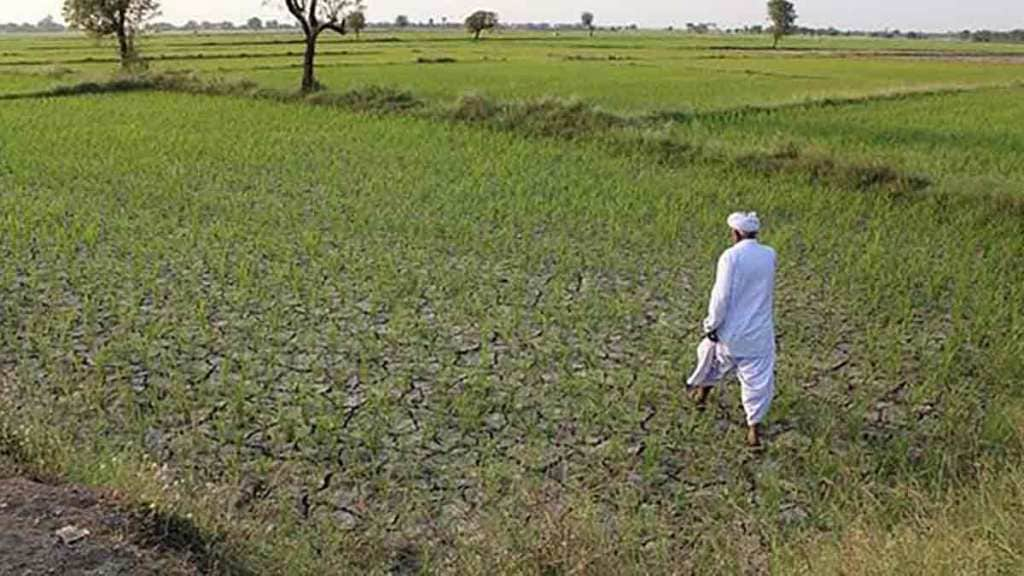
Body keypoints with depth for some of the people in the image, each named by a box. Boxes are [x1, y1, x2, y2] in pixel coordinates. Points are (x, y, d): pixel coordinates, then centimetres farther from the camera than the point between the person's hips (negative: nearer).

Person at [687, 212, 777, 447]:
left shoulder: (731, 256, -17)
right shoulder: (769, 255, -1)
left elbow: (721, 296, -18)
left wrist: (712, 324, -9)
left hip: (732, 329, -2)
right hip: (760, 332, 2)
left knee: (714, 355, 25)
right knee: (758, 377, 6)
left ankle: (702, 392, 46)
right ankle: (754, 426, 4)